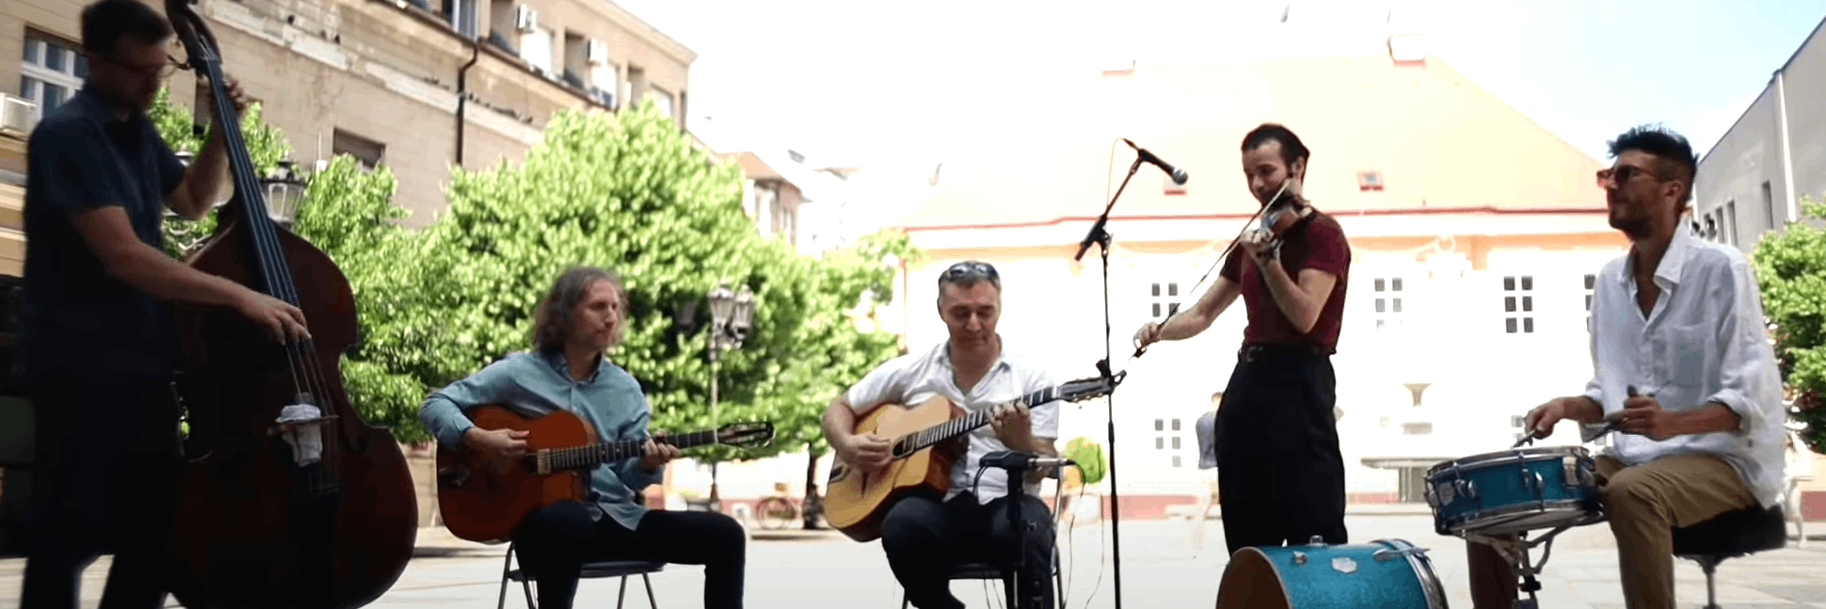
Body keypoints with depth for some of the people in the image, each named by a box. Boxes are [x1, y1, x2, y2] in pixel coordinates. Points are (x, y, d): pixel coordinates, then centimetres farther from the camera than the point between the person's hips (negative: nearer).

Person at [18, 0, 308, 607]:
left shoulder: (138, 131, 12)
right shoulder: (69, 133, -15)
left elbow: (194, 201, 27)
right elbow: (121, 255, -25)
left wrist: (222, 129, 11)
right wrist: (240, 296, -27)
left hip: (144, 366, 9)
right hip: (81, 369, -8)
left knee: (157, 534, 12)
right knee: (71, 537, -2)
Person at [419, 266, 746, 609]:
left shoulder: (625, 388, 12)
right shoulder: (518, 372, 1)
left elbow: (628, 476, 11)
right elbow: (434, 404, 1)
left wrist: (647, 465, -13)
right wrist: (476, 439, -16)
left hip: (616, 515, 5)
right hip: (544, 515, -4)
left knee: (725, 535, -11)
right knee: (570, 522, -43)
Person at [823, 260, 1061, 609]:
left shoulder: (1032, 379, 4)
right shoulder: (909, 370, 11)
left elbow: (1044, 469, -2)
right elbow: (838, 408, 18)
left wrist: (1021, 441, -25)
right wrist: (848, 446, -4)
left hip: (1003, 503, -2)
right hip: (937, 503, 2)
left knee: (1025, 530, -37)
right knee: (903, 524, -33)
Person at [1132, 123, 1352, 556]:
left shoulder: (1322, 233, -5)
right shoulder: (1253, 238, 17)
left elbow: (1305, 317, -19)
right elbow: (1203, 313, 18)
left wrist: (1268, 261, -32)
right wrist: (1160, 331, -2)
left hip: (1298, 383, -7)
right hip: (1248, 380, 8)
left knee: (1313, 535, -9)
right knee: (1246, 539, 11)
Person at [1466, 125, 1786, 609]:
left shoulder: (1721, 269, -10)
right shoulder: (1610, 282, 9)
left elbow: (1750, 400, -16)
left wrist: (1673, 422, -33)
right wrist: (1569, 407, -6)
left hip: (1724, 458, -7)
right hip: (1634, 457, 7)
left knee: (1633, 492, -38)